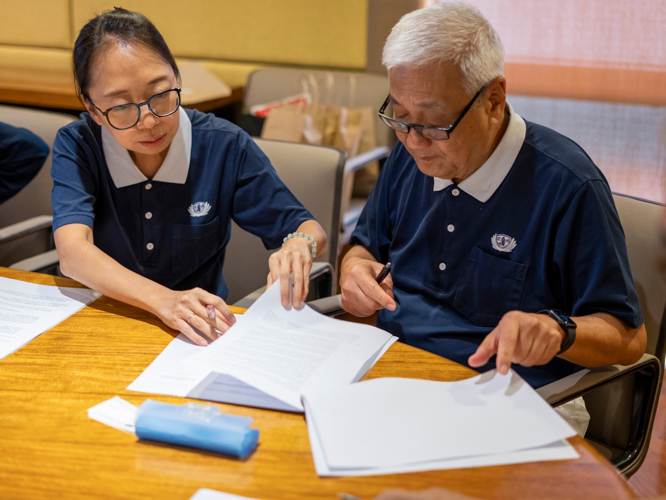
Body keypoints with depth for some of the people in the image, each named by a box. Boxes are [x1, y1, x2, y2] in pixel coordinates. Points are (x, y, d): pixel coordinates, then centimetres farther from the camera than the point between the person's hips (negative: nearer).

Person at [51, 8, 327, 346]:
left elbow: (312, 232, -2)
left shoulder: (223, 147, -7)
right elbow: (72, 252, -23)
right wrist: (163, 300, -38)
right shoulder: (76, 146, -7)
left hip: (200, 335, 2)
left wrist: (299, 245, -27)